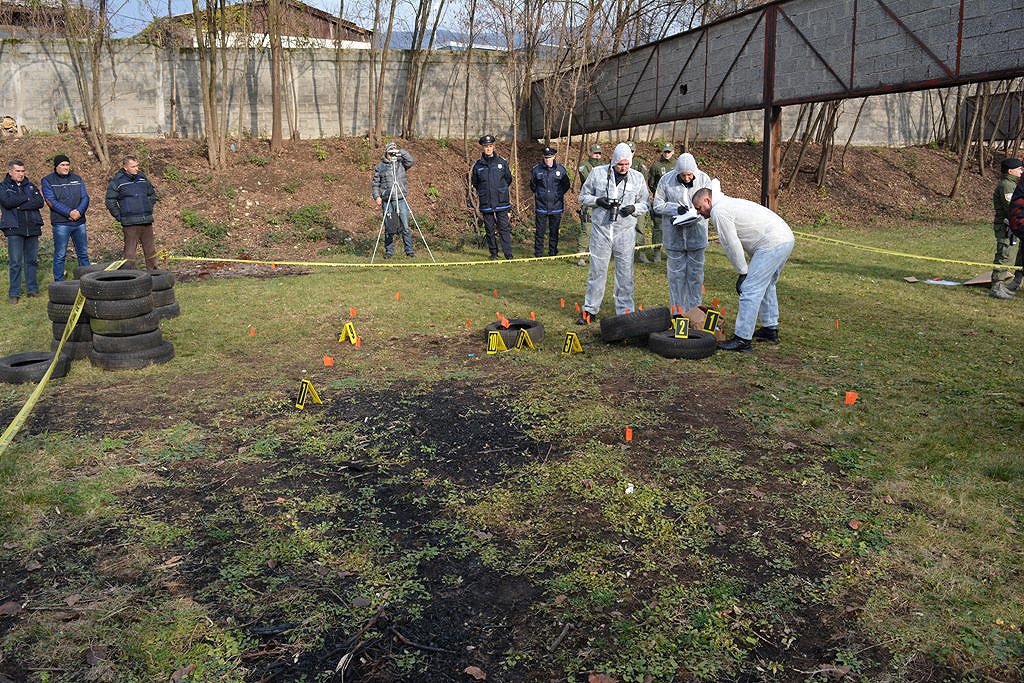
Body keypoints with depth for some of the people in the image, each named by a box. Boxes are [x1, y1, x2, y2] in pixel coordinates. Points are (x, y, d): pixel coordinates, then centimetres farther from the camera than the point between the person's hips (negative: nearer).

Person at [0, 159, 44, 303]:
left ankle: (32, 289, 19)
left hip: (32, 228, 3)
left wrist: (20, 205, -11)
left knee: (32, 260, 9)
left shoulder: (30, 186, 13)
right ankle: (14, 293, 3)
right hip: (14, 229, -3)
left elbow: (40, 202, -3)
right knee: (15, 263, -3)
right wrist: (27, 198, -7)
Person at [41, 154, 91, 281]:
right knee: (60, 255, -2)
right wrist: (69, 212, -17)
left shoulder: (77, 179, 13)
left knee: (83, 253, 9)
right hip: (61, 223, -4)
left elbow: (85, 198, 6)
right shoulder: (47, 181, 2)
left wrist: (79, 211, -12)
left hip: (80, 222, 4)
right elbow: (51, 201, -8)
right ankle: (59, 282, 4)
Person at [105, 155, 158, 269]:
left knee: (151, 250, 11)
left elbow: (152, 194, 27)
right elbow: (110, 201, -2)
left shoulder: (142, 177, 12)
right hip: (130, 223, -5)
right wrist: (119, 217, -5)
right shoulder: (117, 181, -4)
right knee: (130, 252, -3)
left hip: (147, 221, 5)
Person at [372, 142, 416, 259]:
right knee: (388, 228, 3)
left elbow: (411, 161, -10)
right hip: (387, 201, 0)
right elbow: (375, 184, 9)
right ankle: (389, 251, 12)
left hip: (401, 200, 0)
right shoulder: (380, 167, 7)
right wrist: (377, 196, -4)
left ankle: (409, 250, 4)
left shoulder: (401, 163, 9)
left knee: (405, 227, -3)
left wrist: (401, 152, -12)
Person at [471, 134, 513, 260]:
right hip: (486, 203, 1)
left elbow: (508, 179, 15)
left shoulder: (502, 162, 2)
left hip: (501, 202, -1)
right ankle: (493, 253, 17)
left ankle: (508, 254, -4)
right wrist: (482, 192, 14)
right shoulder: (478, 165, 3)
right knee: (489, 229, 7)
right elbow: (475, 183, 17)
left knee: (504, 228, -5)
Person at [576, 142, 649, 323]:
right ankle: (590, 310, 15)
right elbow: (583, 196, 9)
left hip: (626, 232, 1)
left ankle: (625, 312, 15)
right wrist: (598, 201, -11)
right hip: (601, 229, -1)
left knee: (625, 273, 4)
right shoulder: (597, 173, 2)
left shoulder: (638, 178, 5)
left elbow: (645, 204, 11)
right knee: (597, 271, 4)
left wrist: (633, 208, -10)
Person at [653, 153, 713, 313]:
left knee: (695, 273, 7)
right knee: (676, 273, 4)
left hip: (696, 234, 1)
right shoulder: (666, 180, -7)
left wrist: (694, 216, -22)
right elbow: (658, 205, -3)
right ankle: (677, 311, 14)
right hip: (674, 235, -1)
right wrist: (676, 208, -20)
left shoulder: (704, 179, -4)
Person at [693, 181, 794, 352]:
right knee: (765, 286, 26)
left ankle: (742, 339, -10)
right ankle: (770, 329, 35)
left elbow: (732, 245, -12)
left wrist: (743, 272, -4)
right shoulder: (729, 203, 23)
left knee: (750, 290, -10)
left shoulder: (719, 211, -8)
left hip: (772, 245, -11)